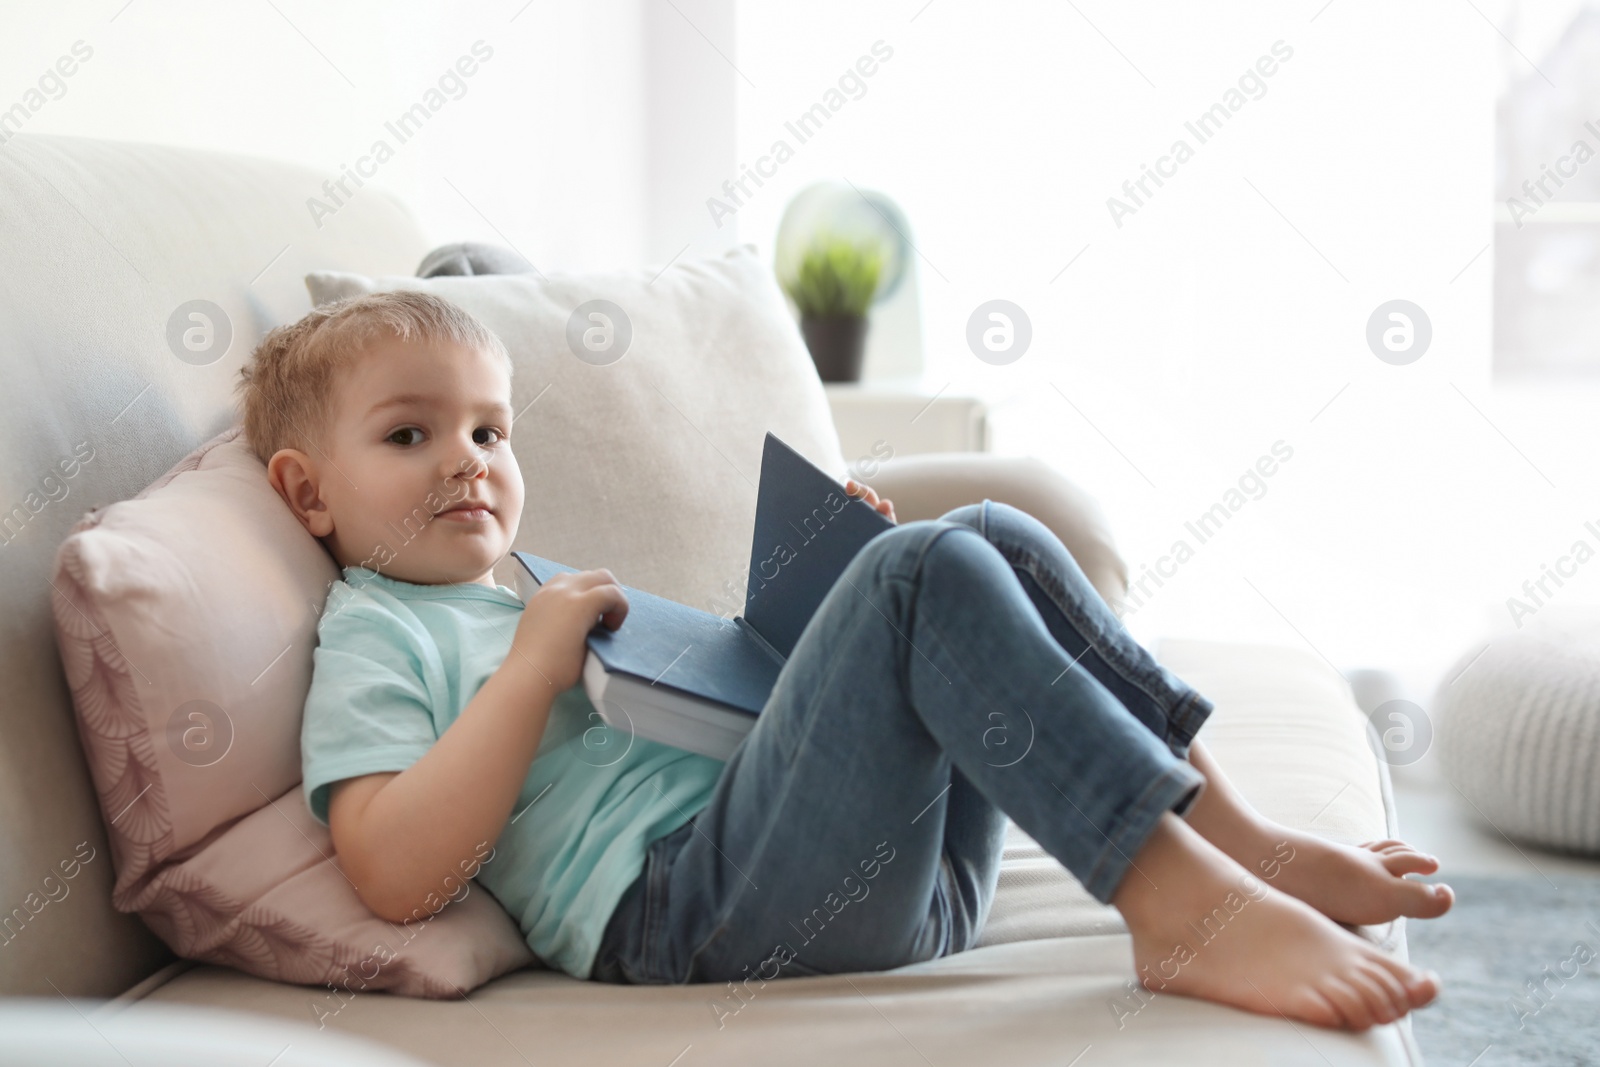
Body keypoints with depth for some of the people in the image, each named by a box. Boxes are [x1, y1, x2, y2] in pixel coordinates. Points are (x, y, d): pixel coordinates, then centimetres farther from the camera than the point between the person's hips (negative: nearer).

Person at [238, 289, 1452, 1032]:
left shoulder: (554, 591, 33)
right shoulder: (376, 644, 7)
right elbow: (399, 877, -11)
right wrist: (535, 664, -9)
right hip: (692, 907, -8)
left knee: (993, 535, 0)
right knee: (925, 573, -24)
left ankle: (1234, 834, -8)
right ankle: (1185, 911, -30)